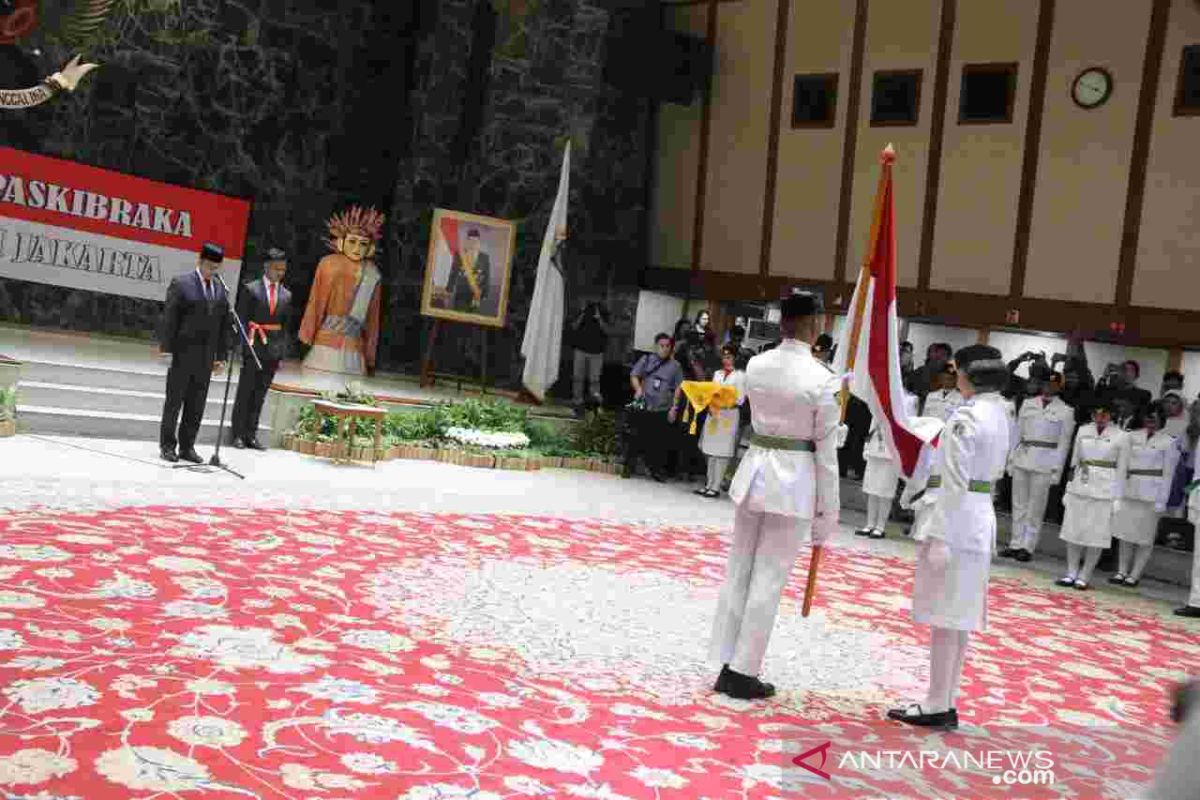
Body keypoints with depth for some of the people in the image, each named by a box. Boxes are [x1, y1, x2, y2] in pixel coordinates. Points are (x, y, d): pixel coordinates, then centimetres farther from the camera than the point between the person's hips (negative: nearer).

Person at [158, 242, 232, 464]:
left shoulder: (220, 288, 10)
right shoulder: (181, 283, -3)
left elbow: (224, 324, 10)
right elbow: (169, 318, -7)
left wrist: (221, 356, 7)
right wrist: (166, 349, -13)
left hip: (206, 357, 4)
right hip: (182, 354, -4)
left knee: (196, 405, 7)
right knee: (174, 402, 5)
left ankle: (187, 447, 15)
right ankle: (167, 445, 12)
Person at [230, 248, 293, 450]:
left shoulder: (286, 295, 10)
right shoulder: (251, 289, 0)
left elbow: (285, 325, 11)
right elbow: (241, 320, -3)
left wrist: (282, 352, 4)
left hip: (273, 351, 3)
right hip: (253, 348, -3)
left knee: (260, 395, 7)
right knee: (244, 393, 3)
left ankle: (251, 435, 12)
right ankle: (237, 434, 9)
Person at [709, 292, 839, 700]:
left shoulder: (755, 365, 1)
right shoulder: (822, 379, -12)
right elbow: (826, 450, -9)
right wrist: (827, 509, -2)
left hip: (754, 470, 5)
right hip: (794, 480, -5)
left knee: (738, 570, 13)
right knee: (769, 579, 3)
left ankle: (727, 667, 20)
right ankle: (743, 672, 10)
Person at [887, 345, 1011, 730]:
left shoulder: (966, 416, -16)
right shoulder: (999, 413, 11)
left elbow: (955, 482, -20)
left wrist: (939, 538, -19)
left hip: (955, 519, -9)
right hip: (982, 519, 9)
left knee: (945, 619, -2)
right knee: (959, 619, 13)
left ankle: (937, 707, 5)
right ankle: (947, 705, 20)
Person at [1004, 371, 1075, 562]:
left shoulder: (1065, 411, 1)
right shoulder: (1027, 404, 10)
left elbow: (1064, 443, -1)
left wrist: (1057, 469, -6)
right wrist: (1011, 458, 9)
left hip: (1044, 463, -3)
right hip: (1021, 458, 3)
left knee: (1035, 507, 0)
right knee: (1019, 504, 7)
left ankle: (1027, 547, 7)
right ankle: (1015, 544, 14)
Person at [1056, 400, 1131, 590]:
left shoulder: (1121, 437, -2)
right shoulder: (1083, 431, 7)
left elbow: (1122, 469, 0)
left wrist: (1117, 497, -4)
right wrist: (1069, 487, 11)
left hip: (1104, 491, -3)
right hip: (1080, 487, 3)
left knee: (1096, 536, 0)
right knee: (1073, 532, 5)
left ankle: (1084, 576, 9)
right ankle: (1071, 573, 15)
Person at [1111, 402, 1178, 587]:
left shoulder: (1168, 442, -3)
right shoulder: (1134, 436, 8)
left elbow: (1168, 473, -4)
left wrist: (1161, 500, -7)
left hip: (1151, 493, -4)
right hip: (1130, 489, 4)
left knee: (1145, 536, 1)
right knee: (1125, 532, 7)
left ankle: (1135, 574, 7)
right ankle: (1122, 571, 15)